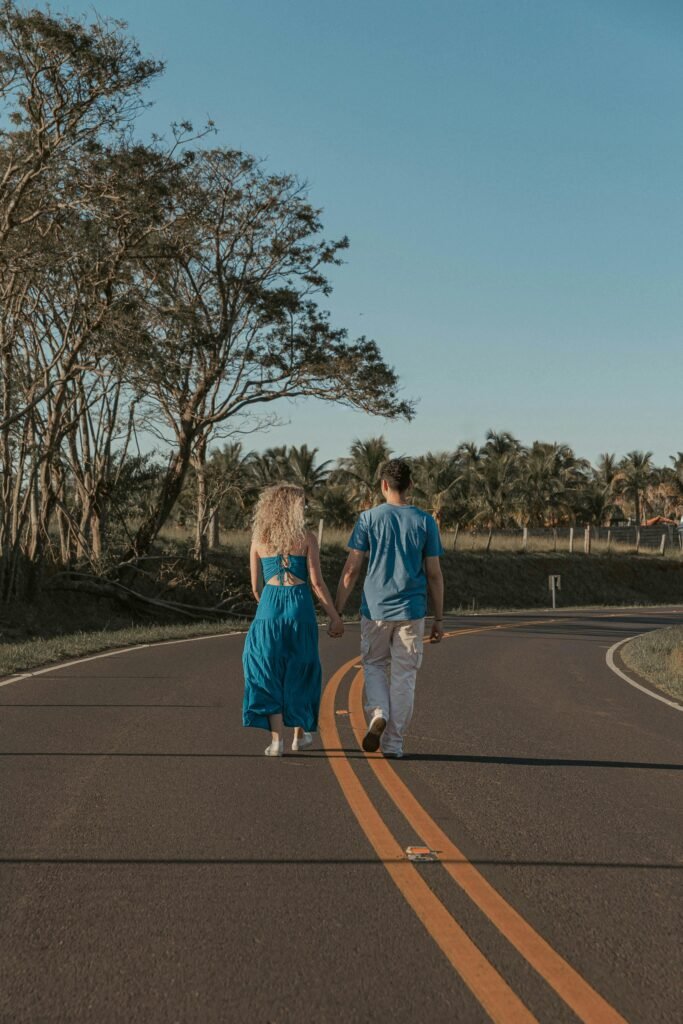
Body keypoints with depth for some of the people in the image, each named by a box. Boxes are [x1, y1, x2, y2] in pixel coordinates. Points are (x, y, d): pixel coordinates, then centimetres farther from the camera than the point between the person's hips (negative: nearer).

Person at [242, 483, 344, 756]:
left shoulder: (259, 539, 5)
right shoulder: (307, 537, -3)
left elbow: (256, 586, 9)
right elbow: (317, 583, -7)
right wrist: (335, 617, -1)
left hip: (269, 605, 1)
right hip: (299, 605, -1)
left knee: (268, 673, 8)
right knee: (300, 670, 16)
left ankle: (277, 739, 1)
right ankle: (300, 733, 27)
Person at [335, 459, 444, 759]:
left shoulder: (368, 518, -2)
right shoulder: (425, 522, 1)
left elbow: (351, 569, -4)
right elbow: (434, 575, 2)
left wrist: (337, 612, 2)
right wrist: (439, 618, 9)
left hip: (375, 610, 0)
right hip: (411, 611, 1)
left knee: (374, 665, 19)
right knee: (403, 675, 8)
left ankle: (378, 713, -5)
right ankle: (393, 742, 10)